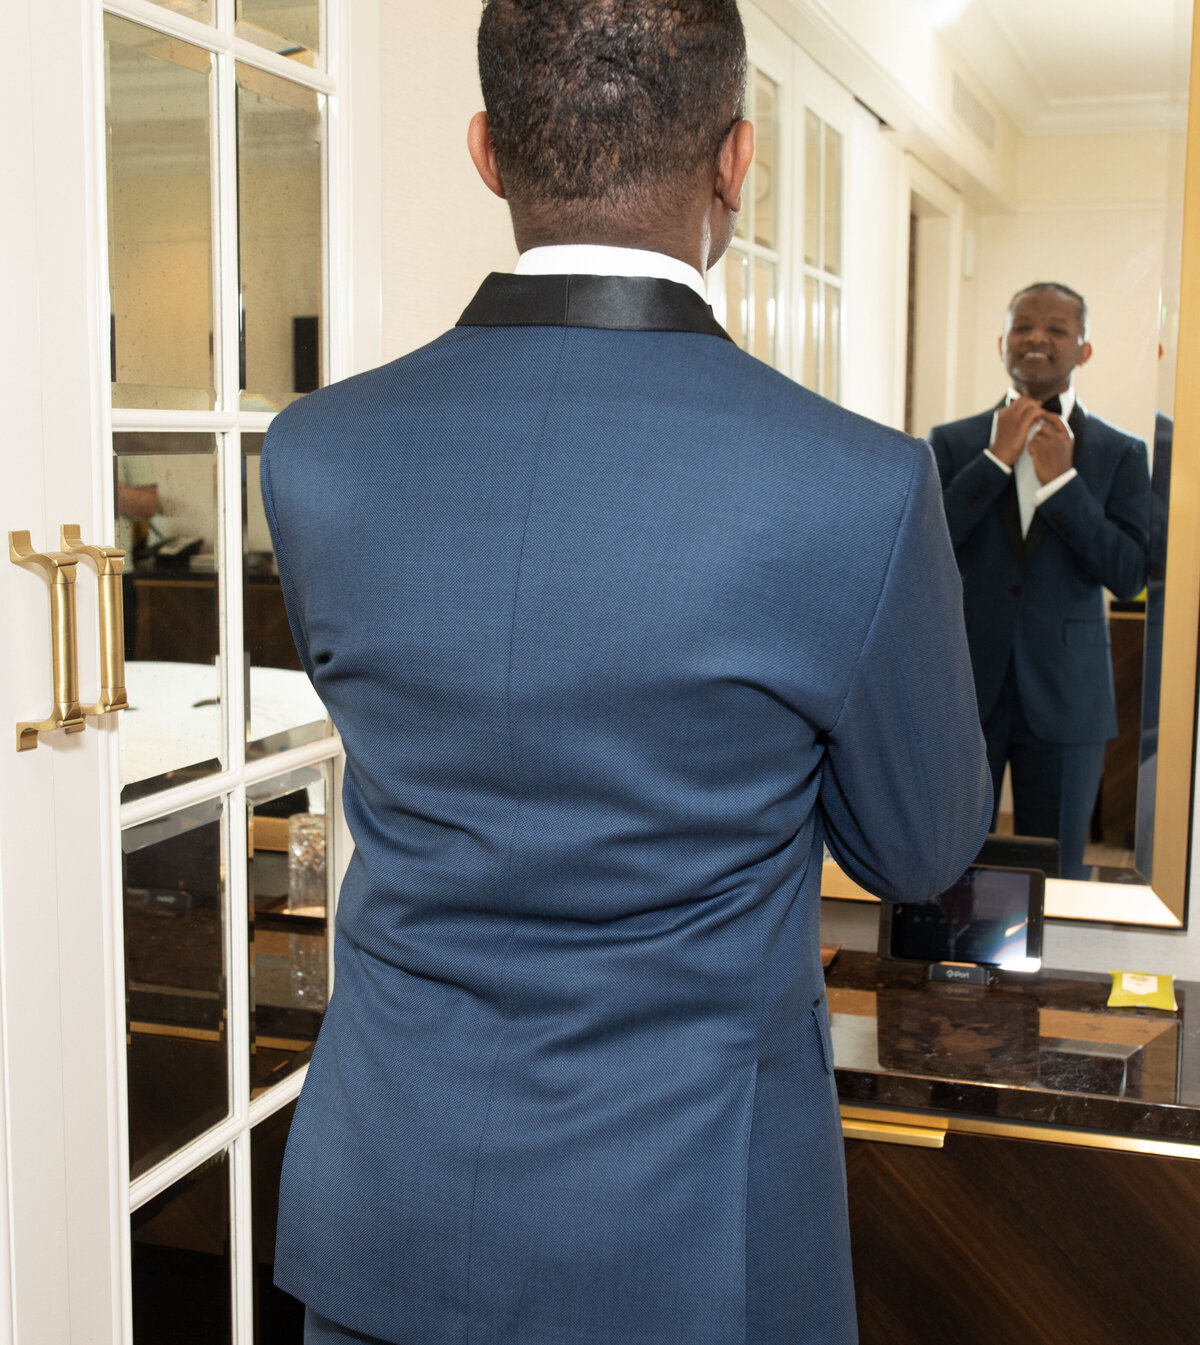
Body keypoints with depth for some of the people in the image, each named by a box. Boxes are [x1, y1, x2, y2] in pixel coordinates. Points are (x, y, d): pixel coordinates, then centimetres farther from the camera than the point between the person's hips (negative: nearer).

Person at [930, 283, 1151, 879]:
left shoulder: (1120, 454, 2)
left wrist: (1063, 481, -14)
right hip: (964, 689, 1)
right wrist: (997, 459, -14)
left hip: (1064, 696, 0)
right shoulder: (953, 443, 4)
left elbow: (1130, 576, -8)